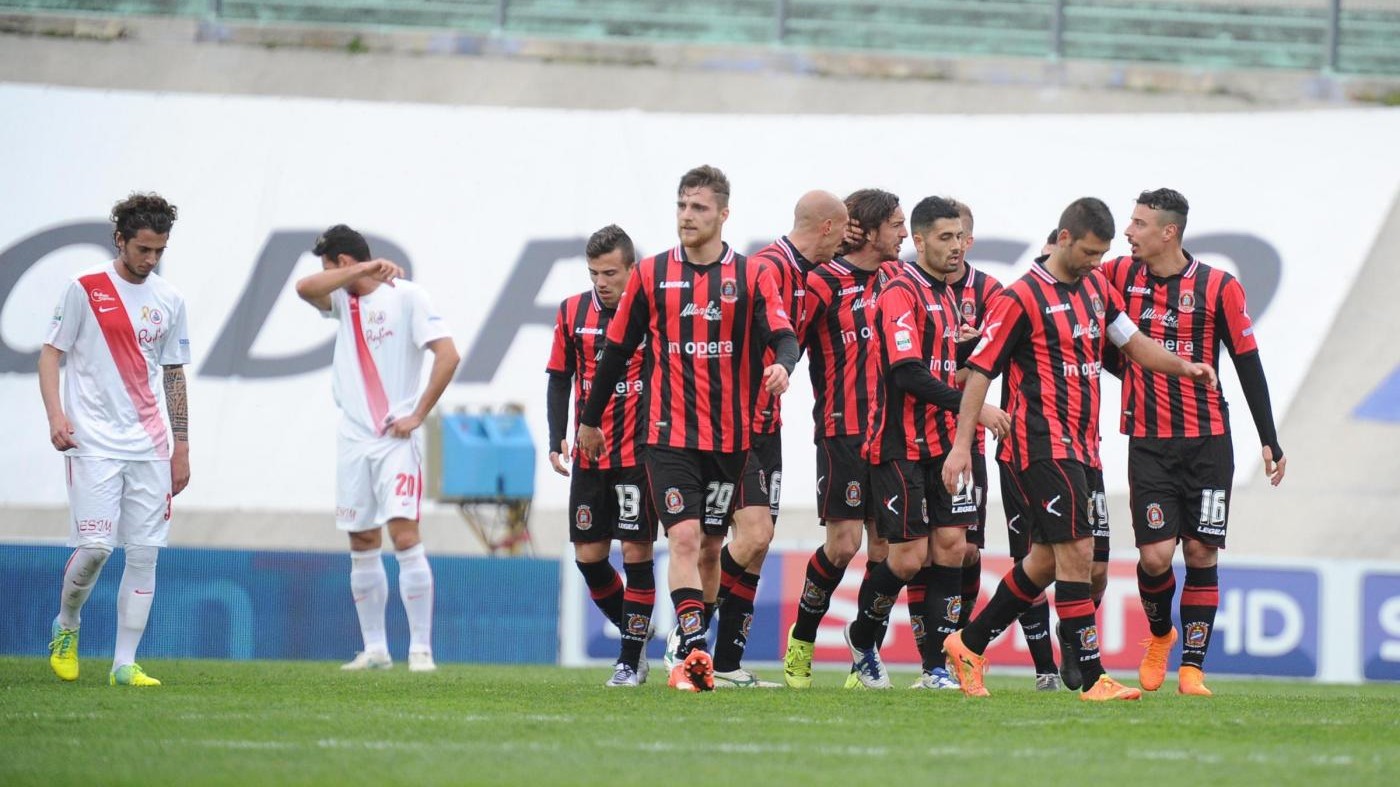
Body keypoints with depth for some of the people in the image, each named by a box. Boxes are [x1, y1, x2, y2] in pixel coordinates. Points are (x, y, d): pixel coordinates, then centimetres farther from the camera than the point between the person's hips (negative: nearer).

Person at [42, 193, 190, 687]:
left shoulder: (169, 300, 11)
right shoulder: (85, 290, -1)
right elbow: (50, 354, 1)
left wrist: (181, 448, 14)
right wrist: (55, 414, -15)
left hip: (151, 445, 4)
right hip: (95, 442, -4)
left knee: (145, 553, -2)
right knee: (94, 546, -12)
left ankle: (125, 664, 1)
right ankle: (66, 627, 16)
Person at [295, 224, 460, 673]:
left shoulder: (405, 296, -5)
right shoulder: (343, 300, 11)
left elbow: (448, 355, -10)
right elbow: (304, 288, -9)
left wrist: (418, 415, -10)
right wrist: (362, 271, -17)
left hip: (396, 437, -6)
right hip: (353, 438, 6)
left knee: (405, 536, -14)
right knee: (362, 543, 7)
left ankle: (421, 648, -14)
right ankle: (374, 649, 13)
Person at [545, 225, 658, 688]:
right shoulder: (573, 312, 6)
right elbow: (559, 380, 12)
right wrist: (557, 439, 2)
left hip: (639, 454, -4)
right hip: (588, 455, 4)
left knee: (636, 552, -5)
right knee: (588, 554, 3)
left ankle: (631, 659, 2)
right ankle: (634, 631, 24)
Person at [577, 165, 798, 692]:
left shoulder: (750, 276, 4)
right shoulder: (652, 274, 5)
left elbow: (783, 335, -7)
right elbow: (618, 348, 12)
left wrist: (783, 364, -31)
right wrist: (590, 419, 18)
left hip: (730, 435, 1)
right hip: (669, 434, -1)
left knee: (710, 545, 8)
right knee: (683, 537, -15)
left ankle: (689, 647, 21)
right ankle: (694, 652, -23)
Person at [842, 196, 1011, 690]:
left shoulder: (946, 296, 16)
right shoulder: (901, 293, -12)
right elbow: (908, 373, -21)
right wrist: (972, 408, -24)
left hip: (942, 445, 8)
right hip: (901, 447, -8)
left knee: (951, 546, -1)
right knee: (909, 557, -7)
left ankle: (935, 666, 1)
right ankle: (861, 639, 18)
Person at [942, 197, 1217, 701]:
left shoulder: (1096, 287, 13)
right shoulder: (1022, 297, -10)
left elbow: (1132, 342, 21)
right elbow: (980, 370, -9)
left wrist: (1183, 367, 3)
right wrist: (961, 444, -13)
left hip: (1080, 446, 9)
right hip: (1044, 446, -9)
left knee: (1047, 559, 13)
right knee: (1076, 551, -13)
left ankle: (969, 645, 26)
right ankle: (1092, 678, -13)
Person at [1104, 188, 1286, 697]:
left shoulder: (1218, 288, -4)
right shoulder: (1120, 276, 2)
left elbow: (1248, 363, 1)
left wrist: (1269, 441, 1)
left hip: (1208, 442, -1)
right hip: (1148, 443, 1)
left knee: (1201, 552, -2)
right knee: (1155, 555, -8)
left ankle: (1192, 667, 5)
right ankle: (1159, 634, 21)